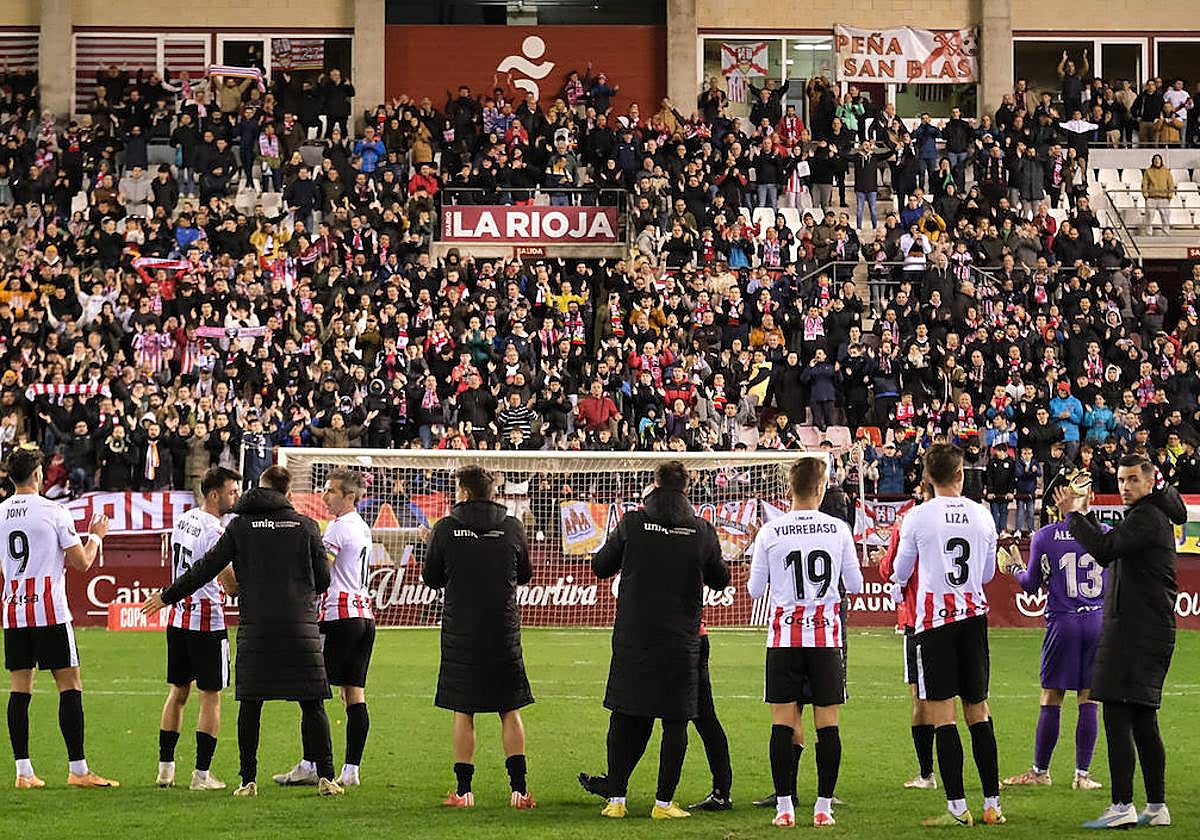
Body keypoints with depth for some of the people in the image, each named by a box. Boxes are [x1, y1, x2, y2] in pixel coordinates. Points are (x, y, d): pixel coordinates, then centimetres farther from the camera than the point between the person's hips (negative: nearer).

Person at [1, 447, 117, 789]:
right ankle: (78, 770, -3)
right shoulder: (54, 512, -7)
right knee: (70, 687, -1)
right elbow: (82, 561, -3)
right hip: (49, 611, -5)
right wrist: (95, 536, 17)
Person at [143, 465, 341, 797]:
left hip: (255, 628, 0)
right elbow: (323, 580, 6)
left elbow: (207, 567, 3)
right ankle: (326, 778, 0)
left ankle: (249, 780, 5)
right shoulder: (306, 526, 3)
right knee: (313, 707, 3)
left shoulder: (240, 525, 3)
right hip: (300, 626, 0)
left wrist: (167, 596, 13)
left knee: (250, 706, 6)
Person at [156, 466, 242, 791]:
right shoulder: (213, 531, -17)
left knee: (178, 692, 14)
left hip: (178, 618, 8)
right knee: (211, 697, 0)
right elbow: (232, 583, -20)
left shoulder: (183, 520, 9)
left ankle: (165, 767, 15)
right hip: (207, 621, -8)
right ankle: (202, 774, -1)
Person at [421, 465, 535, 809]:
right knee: (510, 712, 8)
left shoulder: (446, 528, -5)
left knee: (463, 713, 6)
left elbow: (431, 578, 4)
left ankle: (463, 790, 5)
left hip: (460, 633, -1)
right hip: (504, 633, 1)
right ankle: (519, 788, 4)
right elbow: (524, 575, 12)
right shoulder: (512, 527, -1)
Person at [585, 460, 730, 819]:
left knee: (624, 719, 10)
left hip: (632, 638, 1)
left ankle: (616, 798, 10)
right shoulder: (702, 531, -3)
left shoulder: (632, 523, -6)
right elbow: (720, 579, 11)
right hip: (681, 641, -1)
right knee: (675, 722, 6)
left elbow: (601, 567, 6)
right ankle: (663, 802, 5)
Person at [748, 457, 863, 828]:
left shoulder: (769, 533, -3)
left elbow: (755, 590, 4)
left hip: (784, 637, 0)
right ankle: (824, 805, 2)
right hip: (826, 634, 0)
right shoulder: (838, 529, -2)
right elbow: (854, 584, 6)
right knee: (828, 723, 3)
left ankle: (784, 806, -1)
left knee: (783, 723, 2)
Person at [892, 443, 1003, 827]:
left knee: (942, 714, -3)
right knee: (978, 711, 9)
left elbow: (899, 574, 4)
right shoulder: (982, 515, 3)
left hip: (935, 619, -4)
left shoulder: (917, 518, -7)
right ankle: (992, 805, 9)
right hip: (974, 616, 4)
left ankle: (957, 807, -8)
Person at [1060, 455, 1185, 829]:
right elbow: (1111, 554, 25)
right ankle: (1156, 807, 14)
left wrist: (1073, 514, -12)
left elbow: (1104, 548, -24)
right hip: (1149, 630, 11)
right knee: (1143, 719, 12)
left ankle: (1122, 805, -17)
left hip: (1137, 629, -11)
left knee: (1117, 715, -13)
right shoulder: (1154, 515, 21)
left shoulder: (1147, 517, -12)